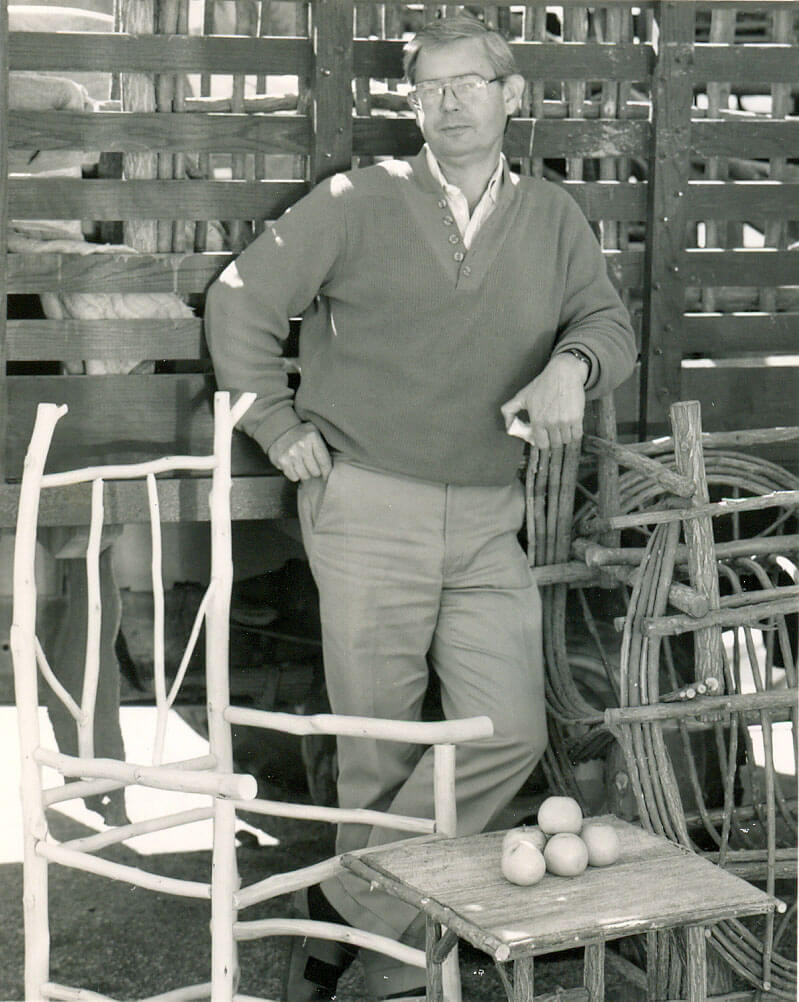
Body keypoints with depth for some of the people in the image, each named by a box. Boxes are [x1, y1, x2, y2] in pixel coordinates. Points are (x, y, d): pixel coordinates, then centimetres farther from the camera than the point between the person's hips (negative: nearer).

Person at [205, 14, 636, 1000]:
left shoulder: (552, 220, 9)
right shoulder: (359, 203, -2)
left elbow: (609, 322, 5)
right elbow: (240, 298, 1)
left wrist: (571, 367, -18)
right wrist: (279, 427, -1)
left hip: (487, 519, 3)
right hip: (366, 506, -3)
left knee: (508, 733, -7)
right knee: (380, 751, 2)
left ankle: (346, 908, 7)